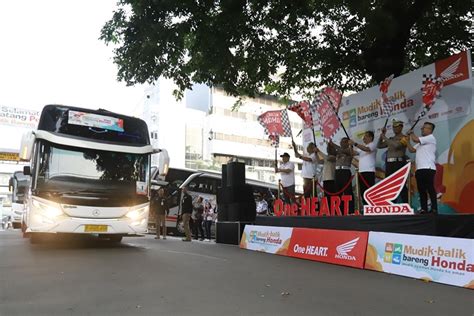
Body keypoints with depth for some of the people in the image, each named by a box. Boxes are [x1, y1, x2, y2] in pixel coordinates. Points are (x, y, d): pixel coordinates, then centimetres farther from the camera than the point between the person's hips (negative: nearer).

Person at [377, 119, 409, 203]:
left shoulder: (404, 138, 0)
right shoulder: (390, 139, 19)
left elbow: (396, 145, -19)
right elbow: (379, 146, 17)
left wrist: (384, 137, -12)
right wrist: (382, 134, 8)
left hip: (399, 163, -7)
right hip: (389, 163, 7)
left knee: (401, 185, -9)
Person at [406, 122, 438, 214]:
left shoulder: (431, 138, -2)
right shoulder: (420, 142, 25)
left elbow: (415, 139, -12)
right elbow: (412, 149, 20)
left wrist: (411, 133, 7)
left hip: (428, 168, -9)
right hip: (419, 169, 9)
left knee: (430, 189, -9)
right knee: (421, 190, 7)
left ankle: (434, 209, -6)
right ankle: (424, 209, 11)